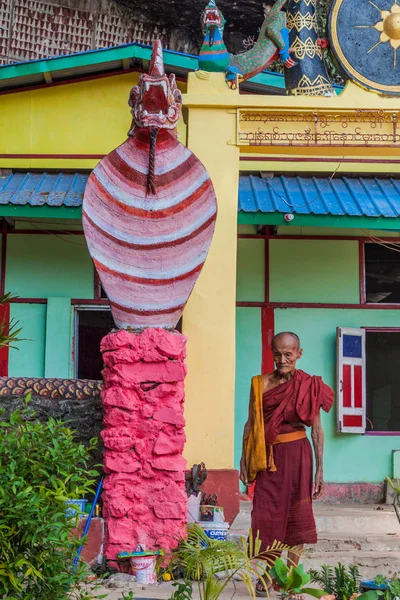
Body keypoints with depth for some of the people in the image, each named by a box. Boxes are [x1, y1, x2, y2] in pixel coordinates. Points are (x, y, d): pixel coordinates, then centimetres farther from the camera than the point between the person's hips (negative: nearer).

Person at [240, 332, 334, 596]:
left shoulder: (310, 386, -3)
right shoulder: (261, 384, -1)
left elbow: (317, 430, 0)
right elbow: (250, 424, 4)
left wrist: (320, 469, -1)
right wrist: (244, 459, 0)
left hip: (298, 456, 0)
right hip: (269, 457, 1)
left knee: (297, 515, 4)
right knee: (267, 516, 3)